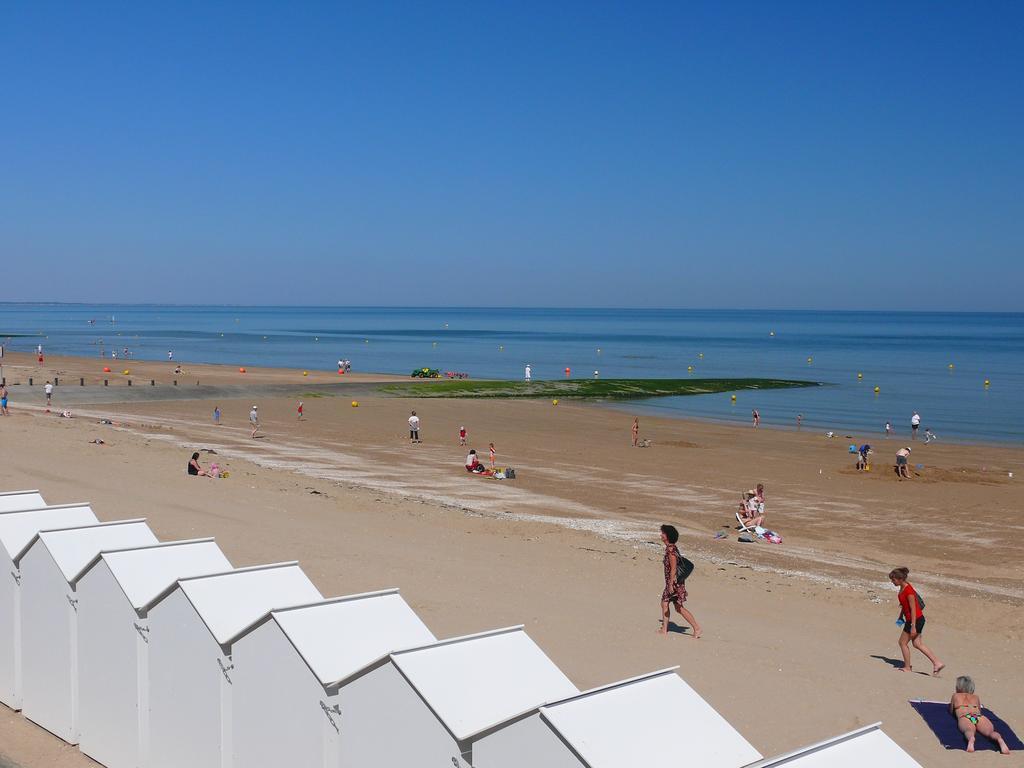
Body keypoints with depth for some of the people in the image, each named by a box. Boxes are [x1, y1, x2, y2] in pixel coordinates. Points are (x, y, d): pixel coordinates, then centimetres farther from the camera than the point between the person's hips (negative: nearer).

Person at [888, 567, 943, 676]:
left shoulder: (908, 590, -24)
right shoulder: (902, 588, 4)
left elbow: (913, 609, -23)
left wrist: (913, 627, -22)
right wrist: (901, 617, 20)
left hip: (915, 619, -9)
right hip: (919, 619, 9)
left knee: (903, 642, 4)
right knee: (917, 643, 15)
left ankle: (907, 668, 17)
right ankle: (937, 663, 16)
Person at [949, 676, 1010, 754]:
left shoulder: (955, 696, 33)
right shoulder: (976, 696, 38)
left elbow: (951, 712, 42)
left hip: (964, 717, -2)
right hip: (979, 716, 2)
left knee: (969, 731, -34)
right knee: (990, 731, -24)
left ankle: (971, 739, -70)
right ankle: (1000, 740, -60)